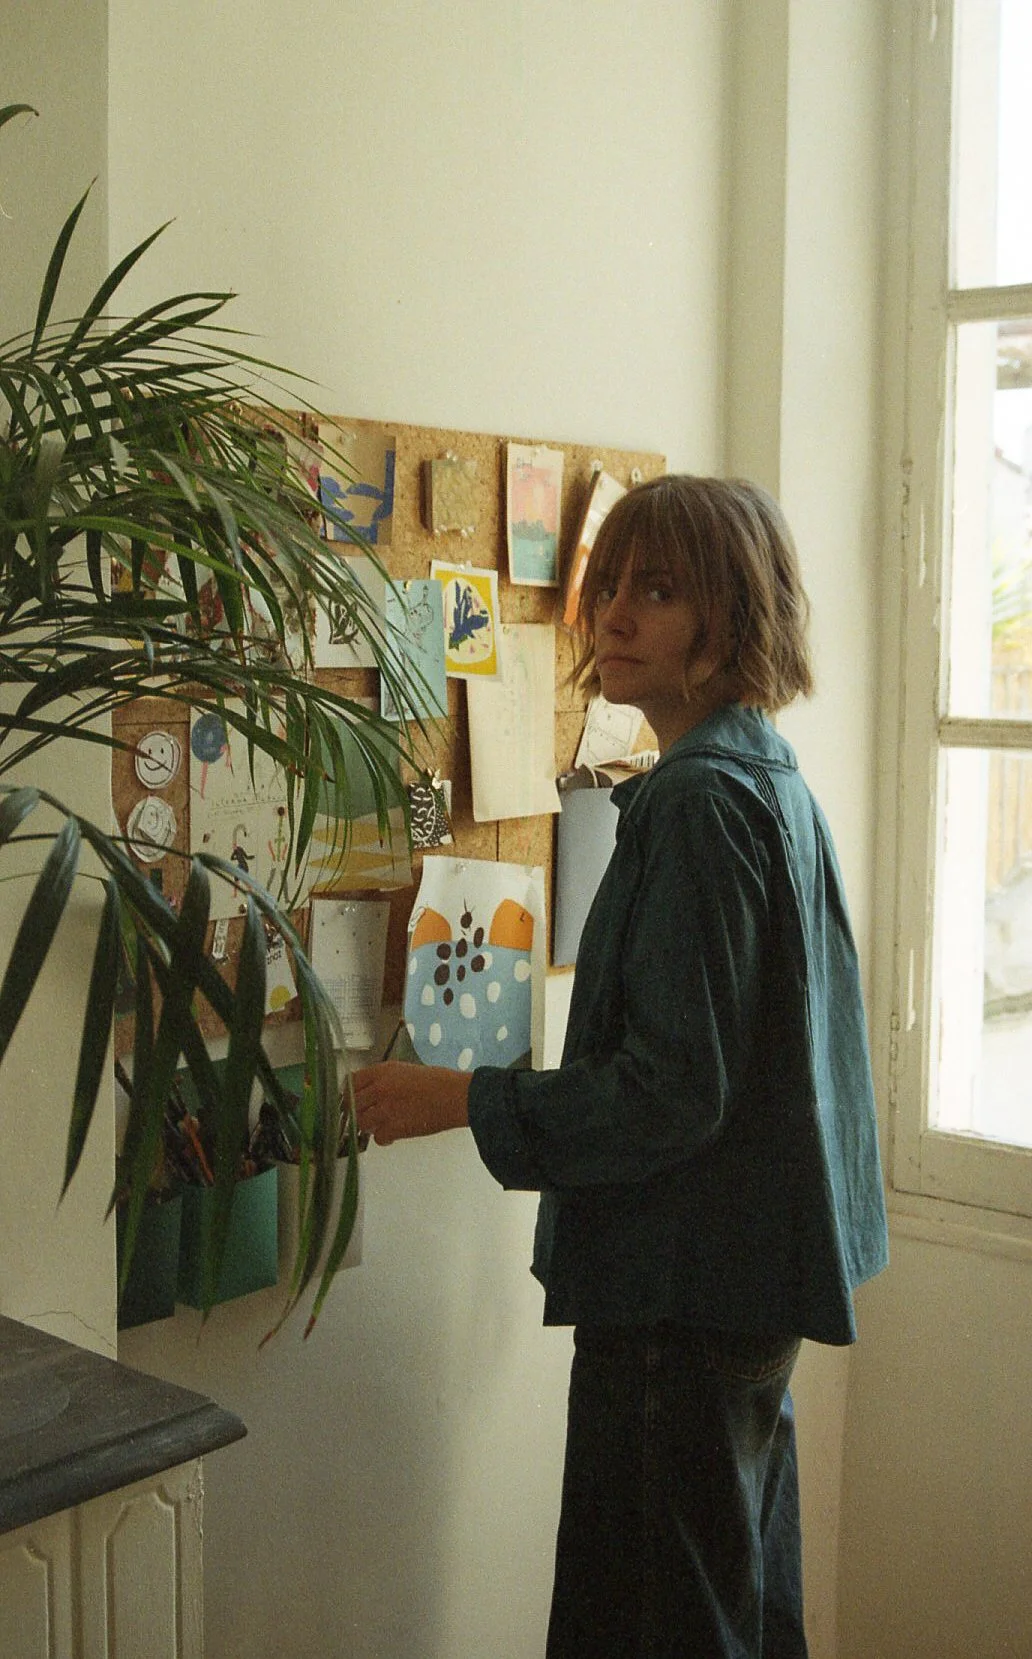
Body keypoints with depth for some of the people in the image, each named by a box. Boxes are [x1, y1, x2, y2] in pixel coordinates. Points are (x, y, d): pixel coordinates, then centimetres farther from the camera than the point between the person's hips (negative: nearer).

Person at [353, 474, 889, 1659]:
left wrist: (461, 1099, -16)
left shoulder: (699, 802, -21)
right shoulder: (770, 777, 10)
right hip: (756, 1271, 10)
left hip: (681, 1294, -10)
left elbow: (670, 1092, -24)